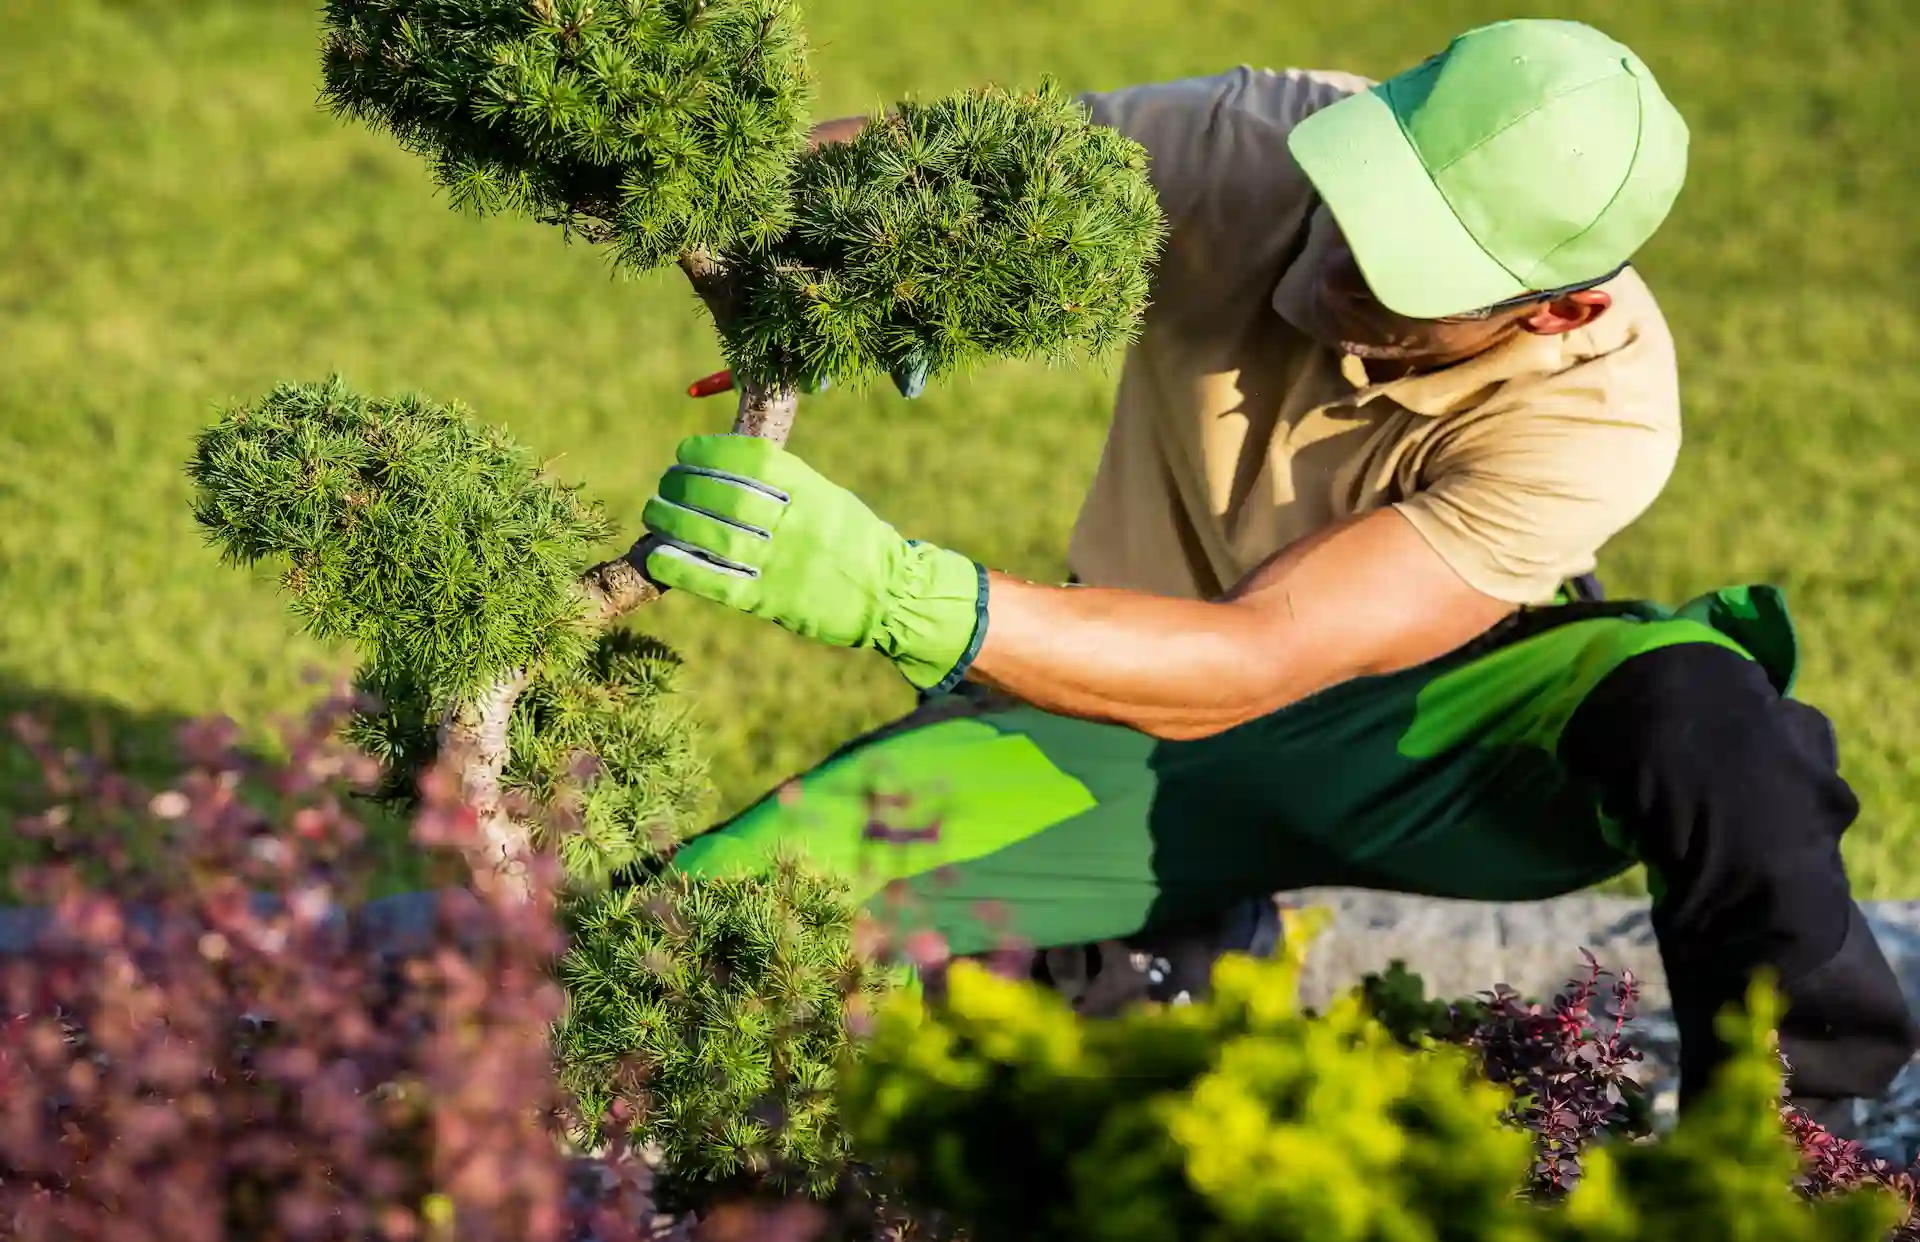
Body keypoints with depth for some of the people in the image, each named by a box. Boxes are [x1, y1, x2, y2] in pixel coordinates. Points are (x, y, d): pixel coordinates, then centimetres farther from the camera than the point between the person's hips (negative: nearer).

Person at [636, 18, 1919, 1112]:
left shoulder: (1596, 410, -30)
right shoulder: (1256, 147, -23)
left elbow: (1245, 668, -36)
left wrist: (880, 585, -49)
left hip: (1424, 724, -3)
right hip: (1141, 716, 3)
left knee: (1692, 701, -38)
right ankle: (1191, 933, 8)